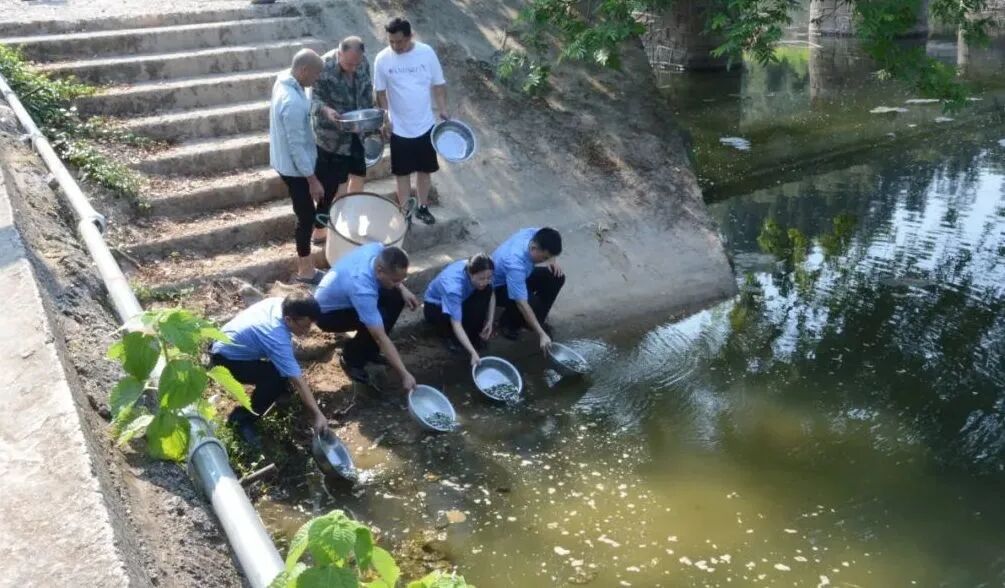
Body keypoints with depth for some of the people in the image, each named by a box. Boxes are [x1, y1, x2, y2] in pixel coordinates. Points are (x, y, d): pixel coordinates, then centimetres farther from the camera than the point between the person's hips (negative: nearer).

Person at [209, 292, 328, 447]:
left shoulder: (281, 303, -13)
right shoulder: (277, 338, -36)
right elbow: (298, 381, -34)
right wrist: (317, 415, -30)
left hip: (228, 342, 9)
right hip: (224, 359, -9)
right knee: (275, 379, -25)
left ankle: (279, 390, 28)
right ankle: (242, 419, -8)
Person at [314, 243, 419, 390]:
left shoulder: (379, 250, -21)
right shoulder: (362, 289, -41)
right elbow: (381, 338, -38)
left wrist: (402, 289, -11)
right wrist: (404, 374, -35)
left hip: (340, 293, 8)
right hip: (327, 313, -8)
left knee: (396, 296, -7)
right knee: (381, 319, -28)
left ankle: (368, 350, 9)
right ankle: (352, 359, -2)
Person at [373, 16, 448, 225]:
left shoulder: (426, 52, -9)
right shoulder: (382, 59, -11)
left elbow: (439, 84, 1)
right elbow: (380, 92, -1)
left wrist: (443, 110, -5)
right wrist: (385, 118, -7)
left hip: (425, 125, 1)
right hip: (399, 128, -1)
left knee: (425, 169, 14)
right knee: (402, 172, 9)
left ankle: (422, 207, 32)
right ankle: (404, 212, 23)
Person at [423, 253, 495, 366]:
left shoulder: (480, 273, -25)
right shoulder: (454, 287, -41)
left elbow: (491, 294, -5)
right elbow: (456, 325, -42)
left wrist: (489, 321, -18)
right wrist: (473, 353, -48)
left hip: (461, 301, 5)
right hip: (435, 306, -5)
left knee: (486, 291, -21)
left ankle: (474, 335, -6)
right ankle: (447, 331, -1)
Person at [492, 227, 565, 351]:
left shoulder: (534, 235, -22)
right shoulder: (515, 265, -42)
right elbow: (522, 304, -42)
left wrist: (551, 260, -15)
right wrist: (542, 335, -42)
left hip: (521, 276, 8)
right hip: (499, 287, -8)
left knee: (556, 277, -10)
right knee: (533, 304, -32)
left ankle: (537, 321, 7)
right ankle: (507, 322, 0)